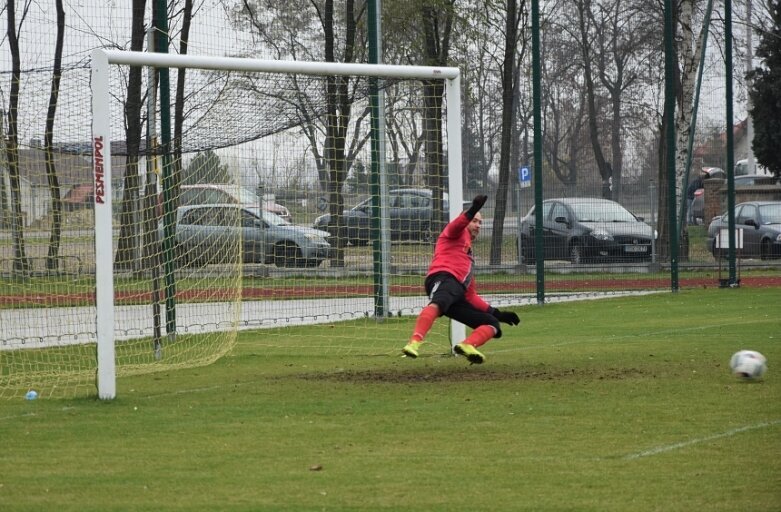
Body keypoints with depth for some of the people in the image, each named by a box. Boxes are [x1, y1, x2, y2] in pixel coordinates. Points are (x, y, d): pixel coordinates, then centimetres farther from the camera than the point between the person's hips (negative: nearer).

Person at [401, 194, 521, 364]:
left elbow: (471, 297, 38)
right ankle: (414, 343, -59)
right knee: (438, 304, -40)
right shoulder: (459, 233, 21)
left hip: (458, 296, 8)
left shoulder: (469, 257, 40)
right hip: (444, 278, -8)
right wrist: (473, 210, -26)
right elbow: (457, 224, -8)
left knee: (492, 324, 6)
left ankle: (468, 345, -23)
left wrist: (497, 314, 33)